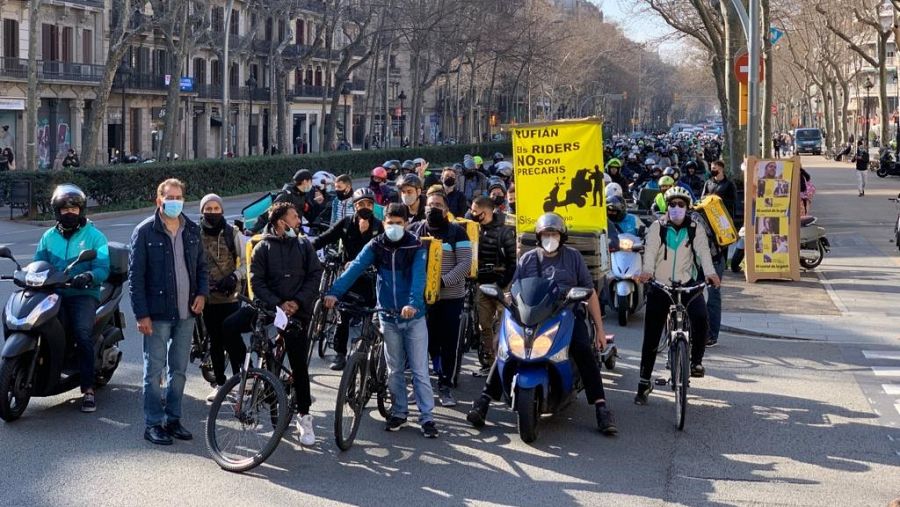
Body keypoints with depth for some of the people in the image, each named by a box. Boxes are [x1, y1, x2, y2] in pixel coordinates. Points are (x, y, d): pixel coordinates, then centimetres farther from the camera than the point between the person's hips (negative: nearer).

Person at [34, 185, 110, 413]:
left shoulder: (94, 235, 5)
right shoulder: (49, 237, 18)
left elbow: (103, 268, -5)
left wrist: (89, 277, -27)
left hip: (84, 294, -4)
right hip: (54, 292, 4)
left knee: (83, 333, -25)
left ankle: (88, 390, -23)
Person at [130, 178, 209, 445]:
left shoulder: (192, 230, 9)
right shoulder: (145, 231, -6)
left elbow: (202, 266, 17)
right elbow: (135, 275, -8)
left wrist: (202, 293, -2)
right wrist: (142, 314, -14)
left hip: (186, 313, 5)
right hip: (157, 313, -5)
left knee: (179, 370, 12)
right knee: (154, 370, 1)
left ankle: (173, 419, 22)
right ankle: (153, 424, 8)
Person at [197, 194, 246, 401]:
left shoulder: (232, 232, 1)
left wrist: (234, 277, -13)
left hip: (230, 296, -2)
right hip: (207, 297, 2)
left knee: (233, 340, -8)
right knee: (215, 342, 10)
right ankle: (219, 383, 19)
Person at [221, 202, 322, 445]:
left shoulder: (304, 245, 6)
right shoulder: (263, 247, 1)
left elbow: (315, 275, 1)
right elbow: (257, 282, -4)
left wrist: (298, 302, -12)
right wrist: (277, 304, -17)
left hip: (298, 309, 0)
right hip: (268, 306, 0)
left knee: (299, 364, -1)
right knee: (230, 326, -22)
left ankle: (304, 416, 11)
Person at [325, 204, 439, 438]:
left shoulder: (416, 248, -8)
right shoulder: (375, 247, -2)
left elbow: (418, 277, -23)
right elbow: (355, 269, -16)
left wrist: (413, 304, -42)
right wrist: (334, 292, -32)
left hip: (414, 316, -3)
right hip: (388, 317, 3)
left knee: (419, 370, 1)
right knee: (394, 370, 13)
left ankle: (427, 416, 5)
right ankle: (399, 412, 25)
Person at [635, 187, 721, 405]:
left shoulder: (695, 228, 4)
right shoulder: (657, 227, 2)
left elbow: (703, 250, -12)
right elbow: (650, 250, -13)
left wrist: (710, 272, -32)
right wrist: (647, 270, -34)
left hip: (687, 283, 0)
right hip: (660, 284, 0)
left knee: (700, 317, -27)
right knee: (651, 336, 1)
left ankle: (696, 360, -5)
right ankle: (644, 381, 12)